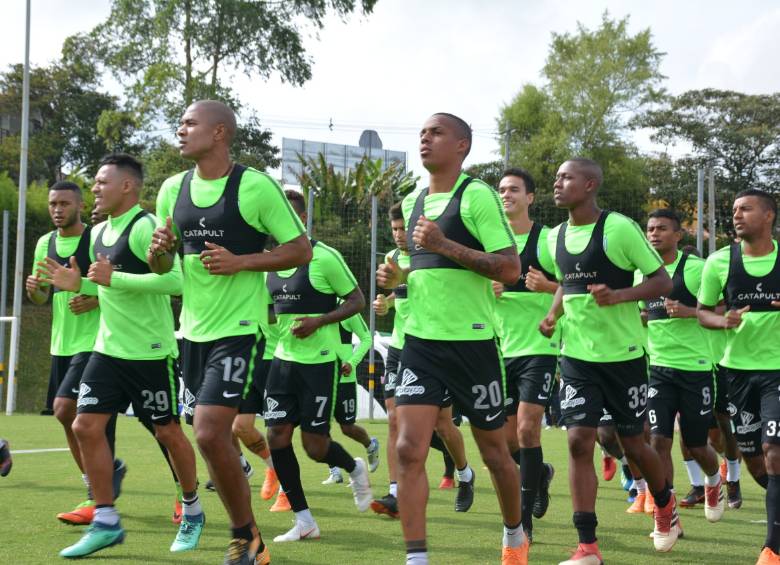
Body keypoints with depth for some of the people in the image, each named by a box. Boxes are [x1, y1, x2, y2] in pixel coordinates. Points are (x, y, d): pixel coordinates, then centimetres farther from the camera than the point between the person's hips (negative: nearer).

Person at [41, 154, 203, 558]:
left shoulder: (146, 227, -15)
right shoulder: (98, 233, 12)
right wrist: (78, 285, 6)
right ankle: (106, 523, 5)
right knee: (86, 426, -2)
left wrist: (114, 278, -28)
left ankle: (192, 512, 25)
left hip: (150, 352, -8)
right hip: (108, 348, 8)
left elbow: (175, 280, -27)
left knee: (167, 432, 4)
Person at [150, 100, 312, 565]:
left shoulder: (256, 186, -10)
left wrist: (240, 261, -18)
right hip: (194, 329, 7)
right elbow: (163, 264, 18)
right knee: (217, 438, 11)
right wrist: (159, 252, -6)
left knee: (209, 433, -17)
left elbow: (301, 250, -7)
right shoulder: (173, 190, 8)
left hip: (238, 327, -7)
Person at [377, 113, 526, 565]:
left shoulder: (477, 196, -10)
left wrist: (445, 245, -22)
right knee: (409, 450, -9)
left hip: (471, 341, -5)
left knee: (494, 450, 11)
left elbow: (510, 269, -16)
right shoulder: (413, 202, 12)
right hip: (421, 341, 5)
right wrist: (398, 276, 5)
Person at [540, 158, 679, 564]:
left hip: (623, 355, -4)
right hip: (576, 356, 4)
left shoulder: (619, 228, -13)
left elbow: (663, 281, -10)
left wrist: (619, 295, -26)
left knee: (632, 443, 8)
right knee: (578, 442, -7)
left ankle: (665, 505, 39)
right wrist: (554, 314, 5)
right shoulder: (556, 236, 5)